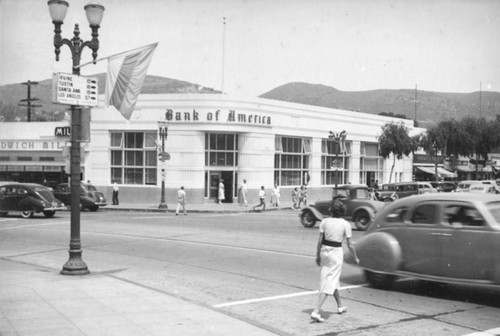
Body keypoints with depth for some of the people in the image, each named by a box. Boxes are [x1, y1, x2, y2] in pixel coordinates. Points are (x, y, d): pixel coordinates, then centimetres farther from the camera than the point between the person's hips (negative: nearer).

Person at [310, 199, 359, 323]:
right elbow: (349, 244, -5)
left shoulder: (325, 221, -2)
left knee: (333, 280, 22)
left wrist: (317, 255, 10)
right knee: (330, 283, -3)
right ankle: (316, 312, -14)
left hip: (324, 251, 4)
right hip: (336, 253, -4)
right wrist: (355, 257, 9)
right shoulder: (346, 224, -8)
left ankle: (340, 306, 39)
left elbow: (320, 240, -1)